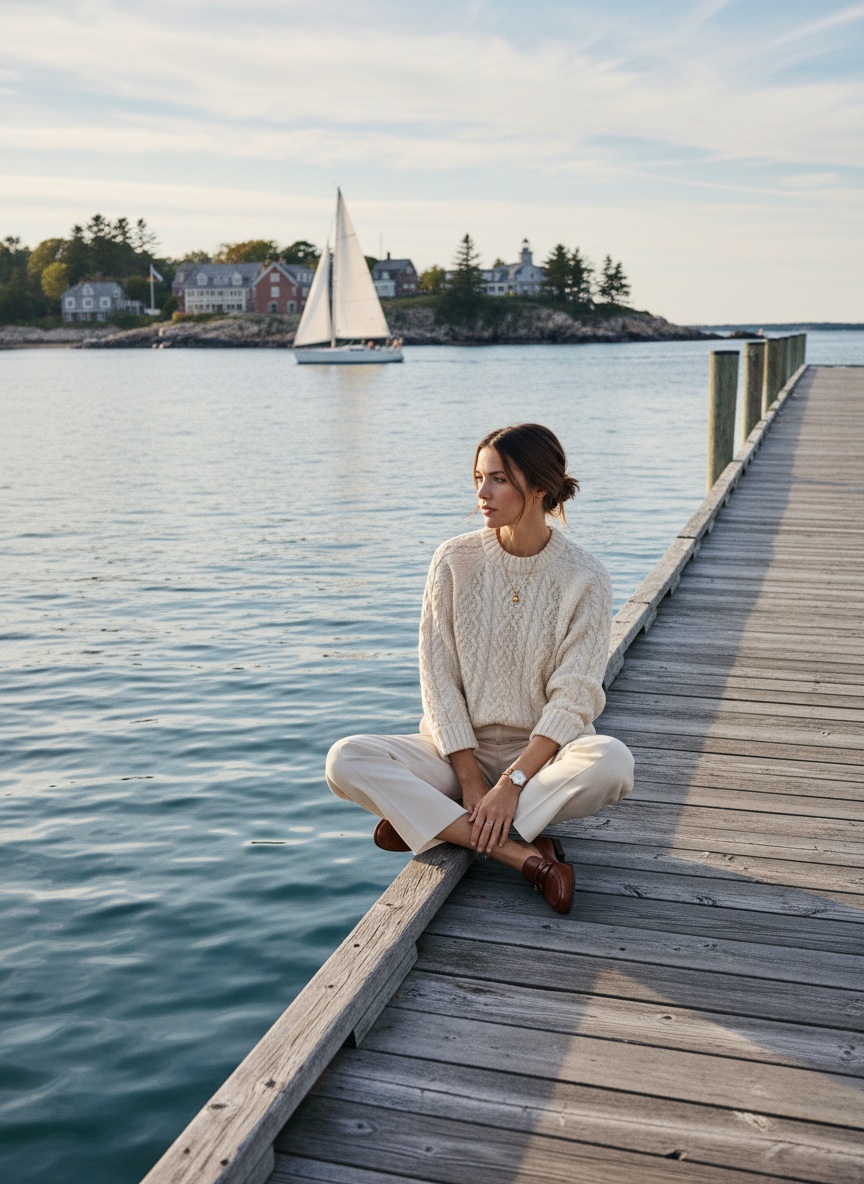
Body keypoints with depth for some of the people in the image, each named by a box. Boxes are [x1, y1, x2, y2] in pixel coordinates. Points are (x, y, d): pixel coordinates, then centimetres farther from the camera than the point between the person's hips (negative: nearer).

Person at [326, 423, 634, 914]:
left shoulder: (586, 579, -9)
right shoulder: (455, 561, -4)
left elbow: (572, 700, -13)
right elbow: (439, 679, -5)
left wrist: (512, 783, -24)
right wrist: (470, 779, -14)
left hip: (543, 754, -1)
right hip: (459, 749, 2)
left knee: (613, 762, -34)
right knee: (345, 761, -23)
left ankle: (432, 825, -23)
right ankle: (519, 852, -27)